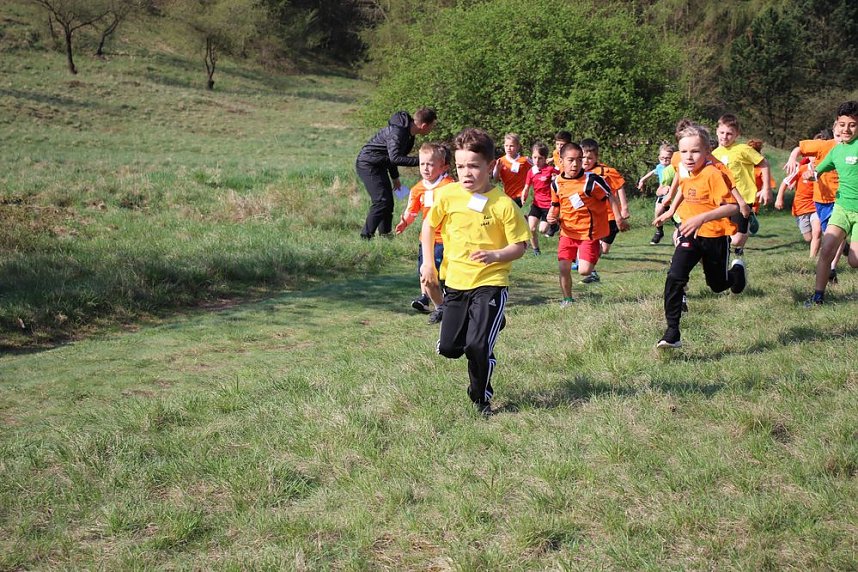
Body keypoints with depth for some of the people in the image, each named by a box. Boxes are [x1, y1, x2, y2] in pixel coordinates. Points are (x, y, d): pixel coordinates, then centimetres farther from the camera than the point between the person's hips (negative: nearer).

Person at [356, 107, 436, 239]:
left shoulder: (408, 132, 5)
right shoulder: (397, 132, -26)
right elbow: (395, 158, -38)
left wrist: (395, 177, 20)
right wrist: (420, 161, -39)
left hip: (379, 166, 10)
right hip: (368, 164, -10)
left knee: (388, 202, 11)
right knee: (382, 201, -16)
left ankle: (385, 235, 19)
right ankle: (366, 236, -13)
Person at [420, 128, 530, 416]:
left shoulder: (503, 204, -14)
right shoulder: (448, 195, -4)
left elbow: (519, 246, -8)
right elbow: (429, 224, 13)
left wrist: (496, 255, -27)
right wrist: (428, 263, 7)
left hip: (491, 283, -4)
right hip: (456, 282, 4)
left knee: (477, 346, -15)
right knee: (448, 348, 7)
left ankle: (481, 398, 12)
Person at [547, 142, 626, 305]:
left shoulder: (591, 180, -15)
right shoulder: (557, 183, 0)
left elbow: (609, 197, -6)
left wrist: (619, 218, -11)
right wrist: (552, 215, -4)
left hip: (589, 232, -4)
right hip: (568, 232, 4)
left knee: (584, 271, -9)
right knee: (564, 268, -3)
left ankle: (597, 252, 25)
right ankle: (567, 299, 19)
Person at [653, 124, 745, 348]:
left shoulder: (713, 175, -22)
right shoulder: (686, 174, 1)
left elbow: (732, 206, -30)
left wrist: (702, 217, -40)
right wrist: (671, 210, 24)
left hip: (715, 236, -5)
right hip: (690, 234, 5)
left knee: (717, 284, 14)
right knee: (674, 277, -16)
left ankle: (737, 269, 52)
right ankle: (672, 333, -13)